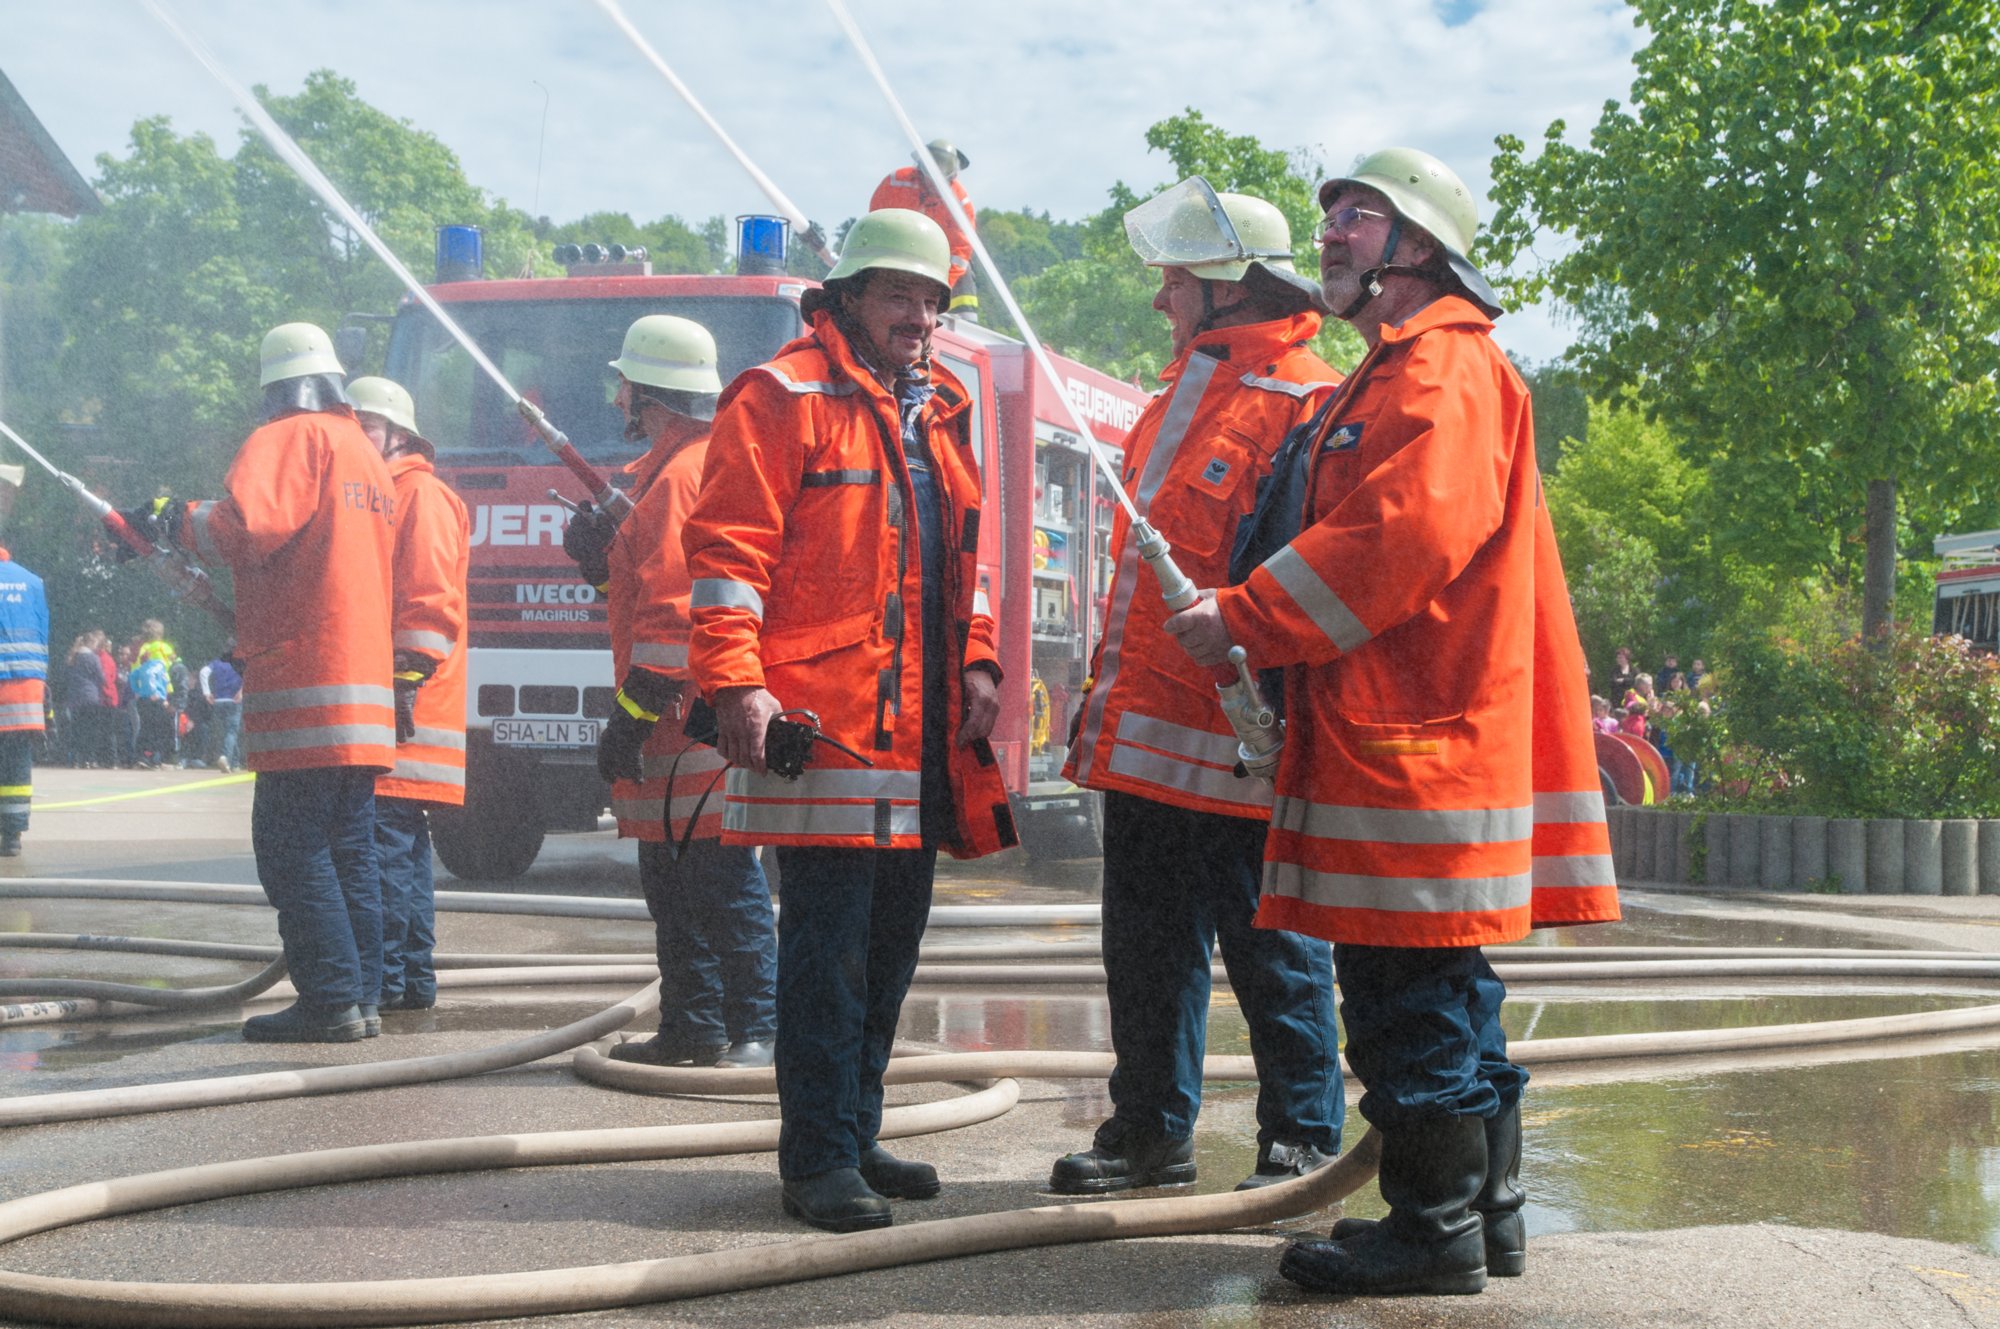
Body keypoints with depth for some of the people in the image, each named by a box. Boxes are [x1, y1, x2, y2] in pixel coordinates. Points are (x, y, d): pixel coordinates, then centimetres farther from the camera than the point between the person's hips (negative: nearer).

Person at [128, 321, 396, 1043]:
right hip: (367, 686, 8)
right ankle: (360, 996, 13)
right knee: (348, 851, 12)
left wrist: (175, 523, -4)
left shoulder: (294, 438, -5)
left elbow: (247, 523, -22)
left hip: (304, 686, -8)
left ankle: (331, 1000, -7)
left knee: (292, 850, -6)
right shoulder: (368, 453, 21)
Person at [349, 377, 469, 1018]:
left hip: (403, 706, -10)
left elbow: (432, 602, -15)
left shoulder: (421, 494, -5)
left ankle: (385, 978, -12)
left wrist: (407, 680, -21)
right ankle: (414, 977, 14)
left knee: (387, 842, -13)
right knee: (403, 846, 10)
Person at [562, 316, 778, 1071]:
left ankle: (756, 1029, -5)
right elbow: (656, 590, 27)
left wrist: (631, 717, -19)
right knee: (672, 880, 14)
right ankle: (693, 1027, 21)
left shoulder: (687, 476, -13)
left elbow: (677, 611, -20)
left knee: (721, 879, -8)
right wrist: (602, 559, 8)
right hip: (681, 722, 11)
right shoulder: (666, 472, 21)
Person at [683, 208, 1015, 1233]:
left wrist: (977, 664, 13)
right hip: (822, 719, -8)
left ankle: (856, 1135, 24)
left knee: (892, 937, 13)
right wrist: (736, 680, -19)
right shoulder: (784, 397, -4)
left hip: (923, 727, 8)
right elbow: (727, 549, -10)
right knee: (828, 942, -6)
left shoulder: (940, 412, 20)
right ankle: (817, 1159, 0)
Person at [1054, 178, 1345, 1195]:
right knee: (1146, 943, 14)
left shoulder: (1306, 404, -11)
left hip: (1234, 736, -9)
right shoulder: (1182, 391, 19)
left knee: (1272, 952, 1)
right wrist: (1109, 687, 22)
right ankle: (1150, 1130, 24)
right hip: (1143, 730, 9)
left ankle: (1302, 1141, 11)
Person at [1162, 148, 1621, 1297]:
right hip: (1399, 730, 11)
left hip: (1412, 743, -11)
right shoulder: (1399, 372, 24)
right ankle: (1483, 1209, 23)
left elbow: (1402, 536, -22)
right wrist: (1258, 627, 14)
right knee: (1446, 989, 15)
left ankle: (1435, 1230, 1)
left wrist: (1244, 620, -16)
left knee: (1408, 993, -6)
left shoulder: (1442, 368, -10)